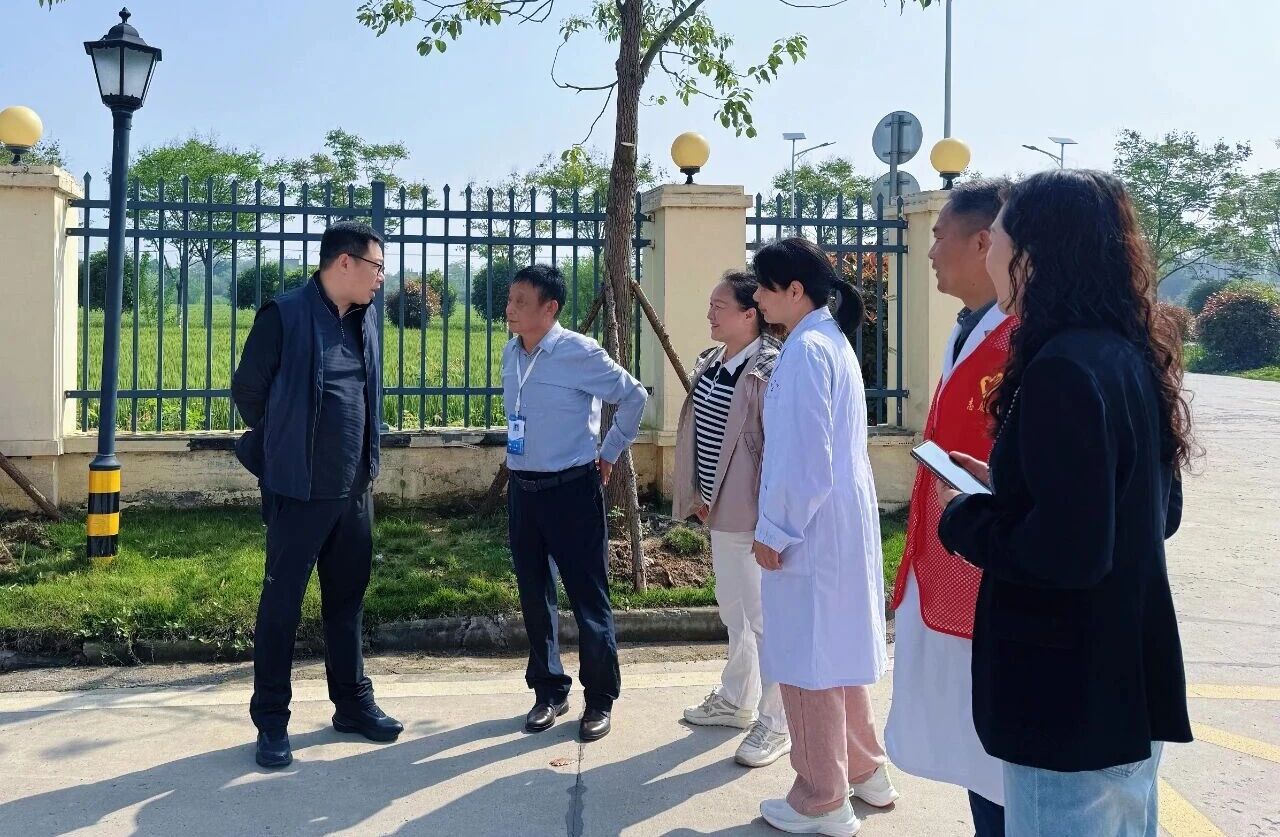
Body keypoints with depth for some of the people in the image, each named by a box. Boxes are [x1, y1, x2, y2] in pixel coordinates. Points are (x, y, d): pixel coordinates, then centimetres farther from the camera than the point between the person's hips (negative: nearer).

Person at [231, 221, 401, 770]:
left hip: (355, 490, 6)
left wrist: (366, 459, 14)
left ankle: (353, 704, 28)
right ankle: (271, 723, 15)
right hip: (300, 491, -6)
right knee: (282, 603, 4)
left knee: (348, 598, 15)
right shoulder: (284, 315, -12)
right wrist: (289, 448, 6)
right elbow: (247, 391, -5)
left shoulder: (365, 319, 9)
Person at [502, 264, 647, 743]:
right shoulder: (511, 354, 6)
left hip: (572, 490, -6)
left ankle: (600, 700, 16)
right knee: (534, 596, 13)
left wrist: (610, 454, 1)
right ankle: (549, 692, 27)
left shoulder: (580, 353, -14)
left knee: (588, 600, 2)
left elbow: (634, 397, -6)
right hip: (522, 489, 7)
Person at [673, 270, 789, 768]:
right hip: (720, 511, 9)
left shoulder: (769, 371, -19)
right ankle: (736, 699, 39)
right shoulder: (709, 365, 8)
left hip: (752, 514, -9)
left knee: (763, 616, 1)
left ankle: (775, 723, 16)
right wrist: (700, 495, 14)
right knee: (733, 611, 22)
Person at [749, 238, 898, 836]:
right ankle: (865, 770, 35)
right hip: (842, 519, 10)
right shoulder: (833, 341, 13)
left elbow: (805, 457, -22)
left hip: (811, 526, -10)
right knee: (836, 649, 20)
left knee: (808, 658, 2)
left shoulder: (806, 350, -18)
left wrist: (774, 532, -15)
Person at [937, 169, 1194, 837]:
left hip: (1070, 698, -9)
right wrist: (1006, 489, 12)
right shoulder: (1132, 356, 6)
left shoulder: (1064, 371, -23)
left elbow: (1067, 553, -27)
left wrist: (963, 519, -10)